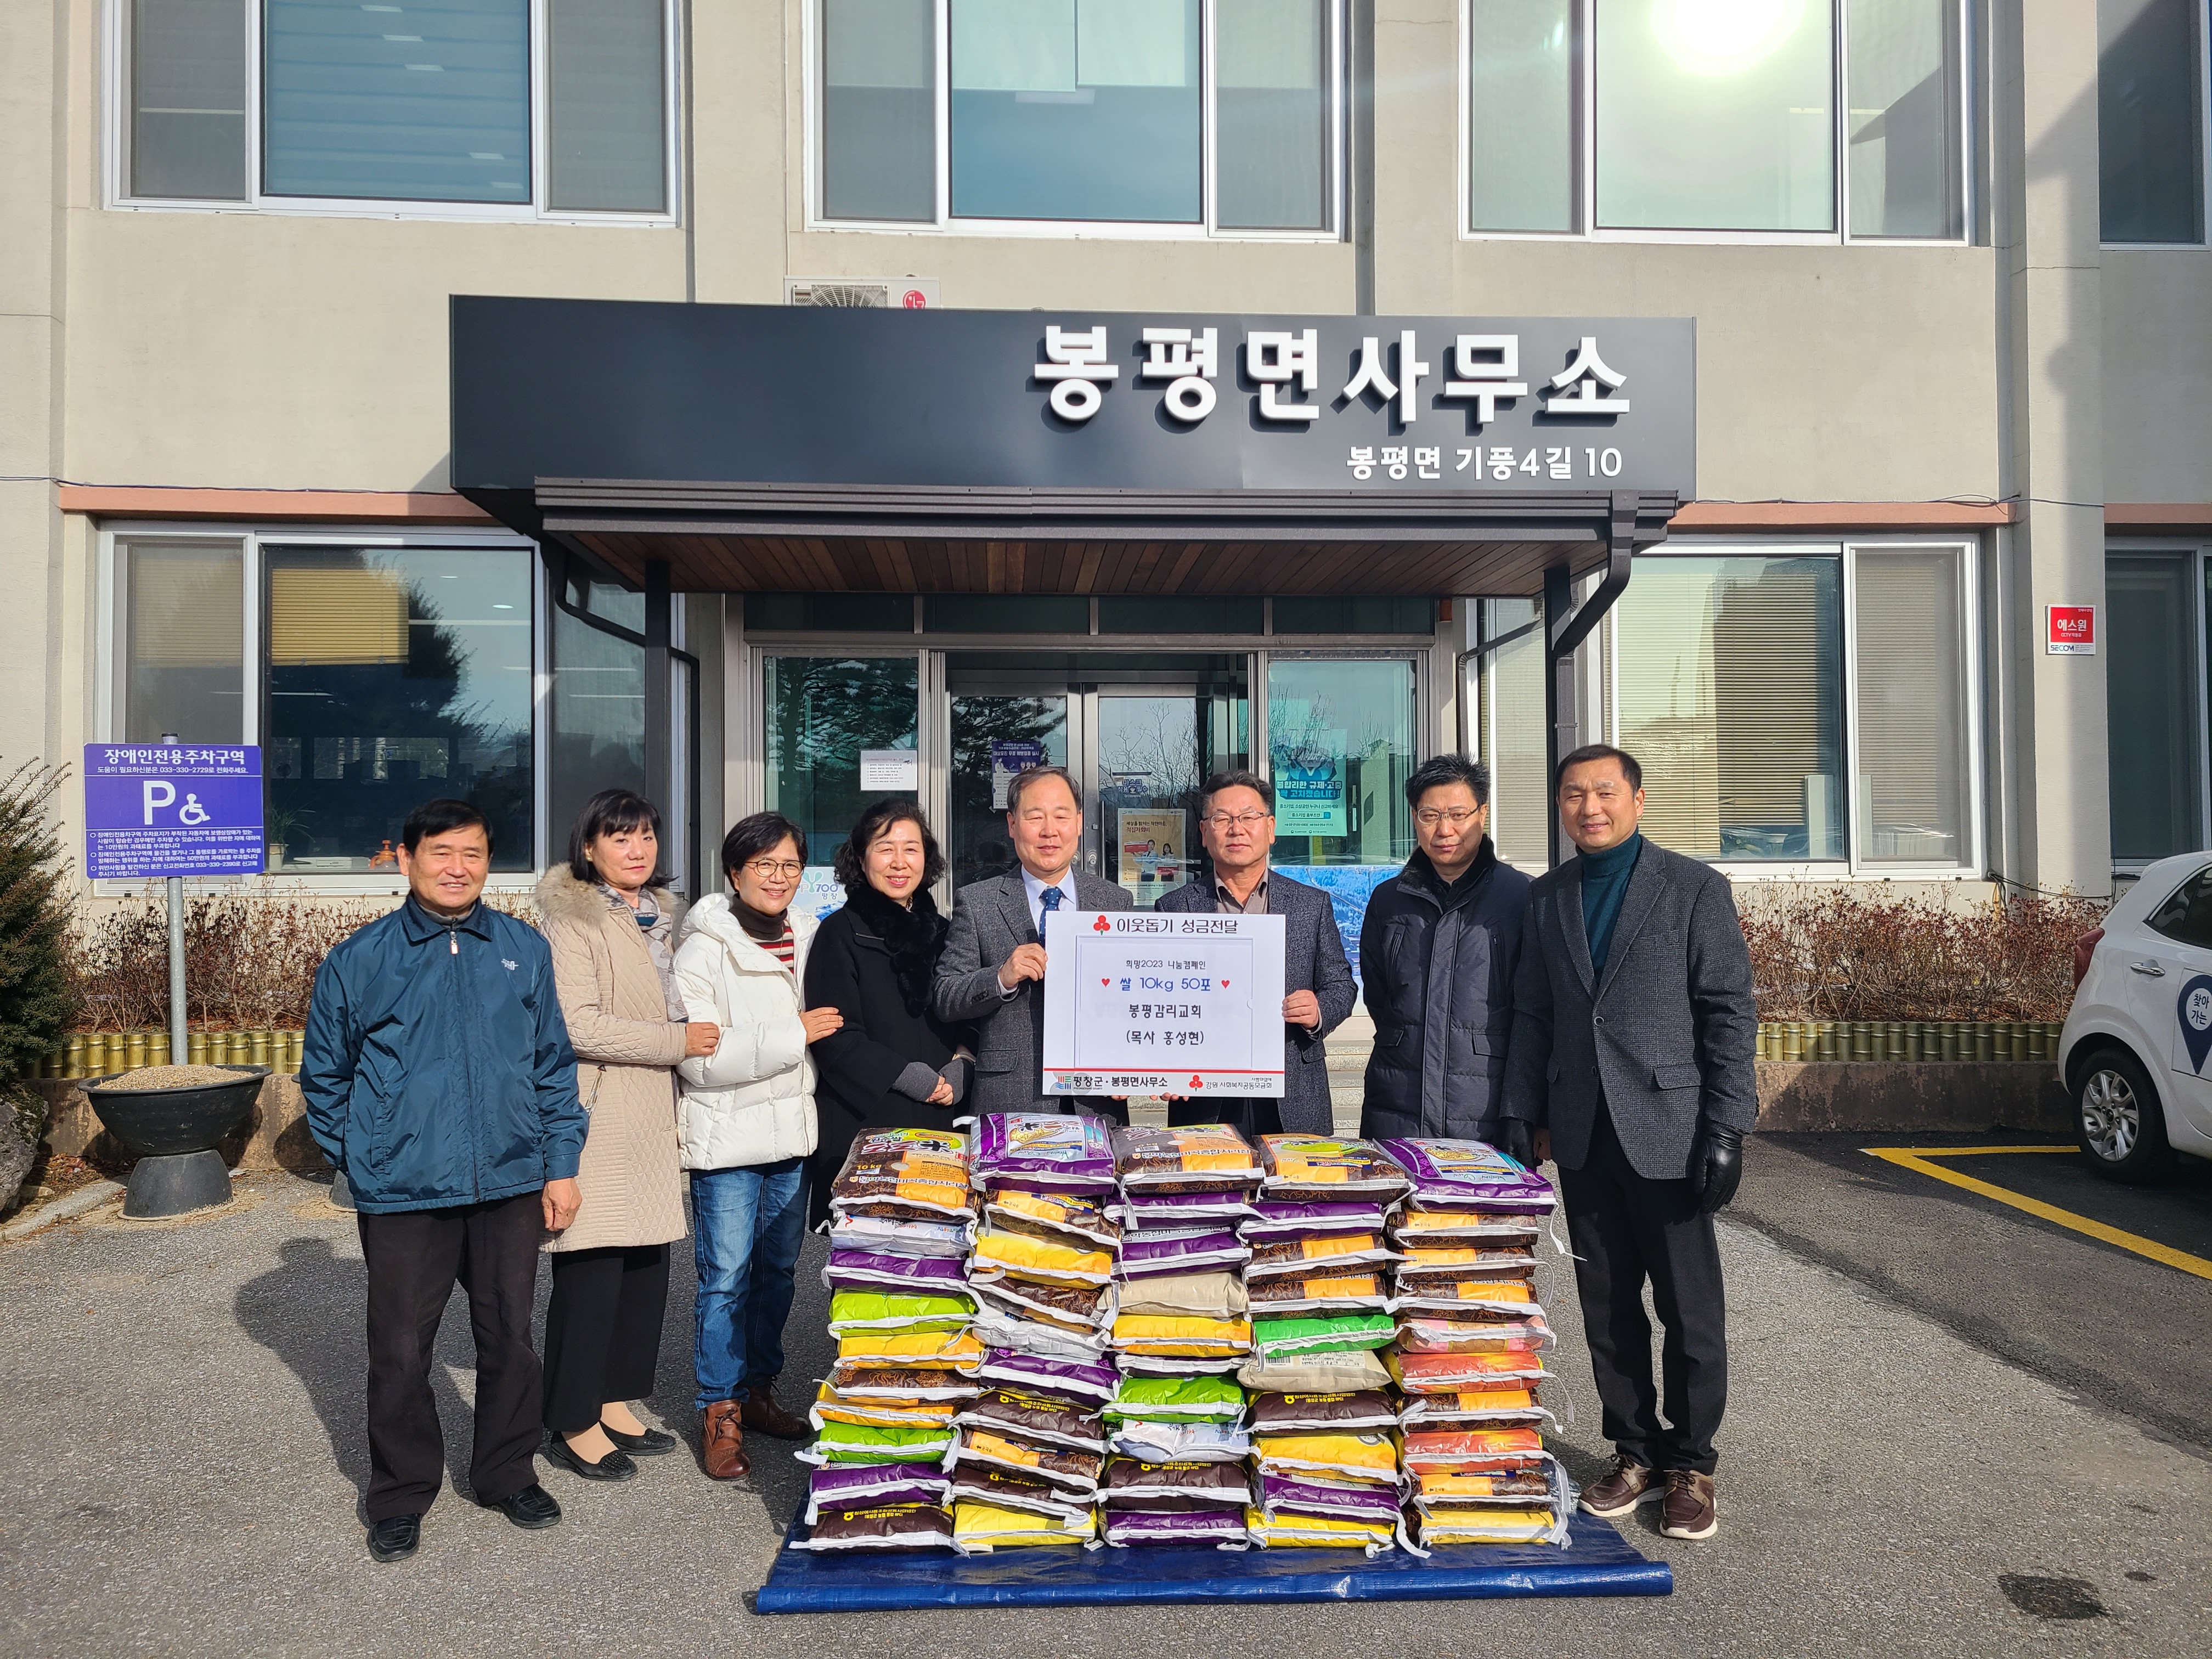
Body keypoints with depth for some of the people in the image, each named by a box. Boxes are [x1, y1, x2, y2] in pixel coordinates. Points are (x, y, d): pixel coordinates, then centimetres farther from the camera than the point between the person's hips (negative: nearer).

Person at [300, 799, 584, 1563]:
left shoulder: (525, 949, 3)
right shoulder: (359, 960, -2)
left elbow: (554, 1064, 8)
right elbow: (324, 1076, 9)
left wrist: (561, 1163, 5)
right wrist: (363, 1159, 5)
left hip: (511, 1186, 2)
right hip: (403, 1195, -1)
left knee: (511, 1341, 13)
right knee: (400, 1354, 8)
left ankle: (508, 1474, 32)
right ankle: (401, 1497, 28)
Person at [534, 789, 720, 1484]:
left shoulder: (662, 914, 15)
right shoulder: (572, 919, -10)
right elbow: (577, 1024, -20)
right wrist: (676, 1042, -17)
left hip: (653, 1115, 8)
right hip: (598, 1117, -8)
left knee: (648, 1263, 10)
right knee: (592, 1268, -2)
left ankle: (616, 1402, 25)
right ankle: (573, 1424, 12)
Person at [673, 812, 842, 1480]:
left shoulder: (808, 938, 8)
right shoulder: (705, 948, -11)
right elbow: (699, 1057, -20)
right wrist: (793, 1036, -21)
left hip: (792, 1131, 6)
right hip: (727, 1138, -6)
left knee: (778, 1270, 14)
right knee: (726, 1278, -2)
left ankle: (758, 1391, 29)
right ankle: (719, 1415, 12)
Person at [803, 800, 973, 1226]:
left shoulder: (940, 931, 14)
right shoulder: (842, 932, -3)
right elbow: (835, 1037, -9)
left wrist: (961, 1066, -2)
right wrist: (907, 1076, -14)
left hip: (939, 1121, 5)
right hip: (863, 1123, -4)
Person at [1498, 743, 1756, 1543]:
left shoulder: (1695, 888, -2)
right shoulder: (1547, 897, 10)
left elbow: (1731, 1012, -4)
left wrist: (1726, 1126, -10)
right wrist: (1521, 1118, 7)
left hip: (1668, 1130, -4)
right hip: (1582, 1137, 4)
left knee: (1690, 1308, 5)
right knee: (1606, 1307, 11)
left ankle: (1690, 1464, 21)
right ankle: (1635, 1452, 26)